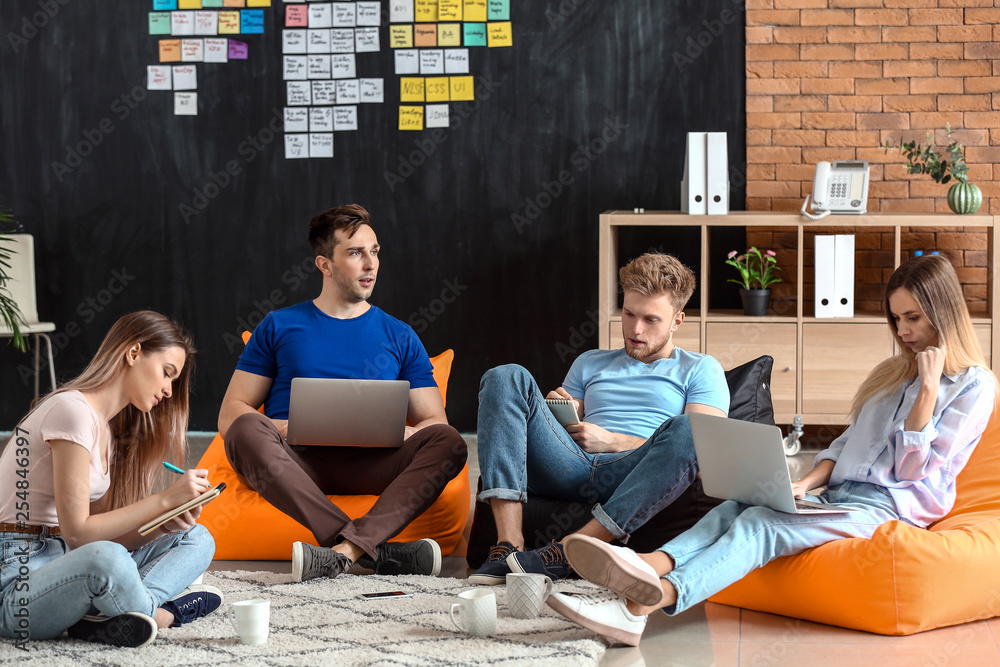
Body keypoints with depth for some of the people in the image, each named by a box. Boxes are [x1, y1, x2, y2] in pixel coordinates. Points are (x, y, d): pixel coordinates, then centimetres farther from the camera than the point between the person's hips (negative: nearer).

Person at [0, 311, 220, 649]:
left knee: (196, 539, 3)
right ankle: (162, 612, -10)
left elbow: (101, 530, 9)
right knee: (106, 558, -41)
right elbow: (77, 532, -17)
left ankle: (106, 617, -21)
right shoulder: (73, 409, -14)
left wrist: (163, 523, -8)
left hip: (62, 563, 10)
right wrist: (165, 499, -15)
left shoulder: (109, 427, 17)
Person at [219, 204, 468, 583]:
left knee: (449, 442, -26)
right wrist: (285, 429, -11)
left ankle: (344, 550, -44)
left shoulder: (399, 337, 20)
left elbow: (434, 423, 14)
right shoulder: (280, 327, 16)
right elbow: (230, 414, 10)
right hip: (293, 463, -1)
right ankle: (376, 550, -39)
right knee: (247, 430, -34)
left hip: (367, 466, 1)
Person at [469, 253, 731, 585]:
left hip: (628, 478, -3)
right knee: (506, 378, -16)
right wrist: (558, 414, 2)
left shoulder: (701, 369, 18)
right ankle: (508, 543, -31)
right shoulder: (589, 364, 32)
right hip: (572, 467, 4)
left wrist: (611, 441, -3)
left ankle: (563, 554, -39)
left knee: (682, 431, -36)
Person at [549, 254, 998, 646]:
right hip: (837, 492, 8)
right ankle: (650, 568, -51)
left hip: (889, 503, -8)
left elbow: (913, 469, -6)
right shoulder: (892, 372, 26)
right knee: (733, 509, -22)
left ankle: (643, 603, -53)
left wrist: (928, 388, -8)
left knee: (760, 524, -31)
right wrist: (806, 484, 2)